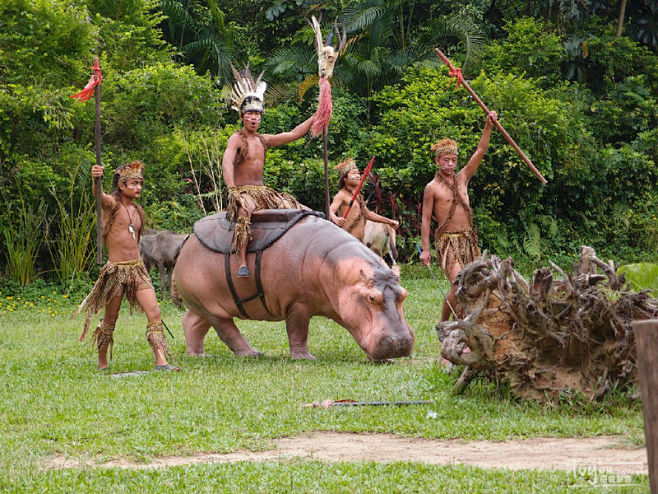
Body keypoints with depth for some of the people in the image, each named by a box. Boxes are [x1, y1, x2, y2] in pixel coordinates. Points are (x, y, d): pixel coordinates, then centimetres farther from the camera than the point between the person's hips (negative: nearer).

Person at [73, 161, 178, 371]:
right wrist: (96, 179, -52)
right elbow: (99, 196, -30)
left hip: (137, 268, 5)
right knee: (110, 320, 4)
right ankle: (102, 363, 20)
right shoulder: (112, 204, -5)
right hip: (116, 270, -5)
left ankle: (161, 361, -13)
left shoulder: (137, 210, 14)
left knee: (154, 313, -9)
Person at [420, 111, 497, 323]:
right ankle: (443, 324, -6)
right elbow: (426, 218, -2)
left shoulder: (462, 178, 11)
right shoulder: (432, 188, -2)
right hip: (447, 240, -6)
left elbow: (480, 152, 7)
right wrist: (425, 249, -7)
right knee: (459, 283, -18)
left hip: (468, 239, 6)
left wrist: (488, 126, -3)